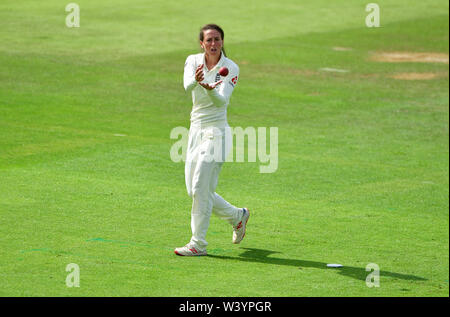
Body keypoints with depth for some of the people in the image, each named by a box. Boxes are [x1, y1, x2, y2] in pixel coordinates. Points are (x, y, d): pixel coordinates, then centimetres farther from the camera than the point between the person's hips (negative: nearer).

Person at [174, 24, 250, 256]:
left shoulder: (230, 68, -8)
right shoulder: (193, 61, 3)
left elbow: (222, 101, -21)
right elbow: (187, 86, -18)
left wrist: (209, 89, -43)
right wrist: (196, 80, -42)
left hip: (216, 132, -6)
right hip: (196, 130, 6)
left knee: (200, 188, -12)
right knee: (195, 191, 10)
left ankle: (198, 244, -5)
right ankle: (237, 216, 31)